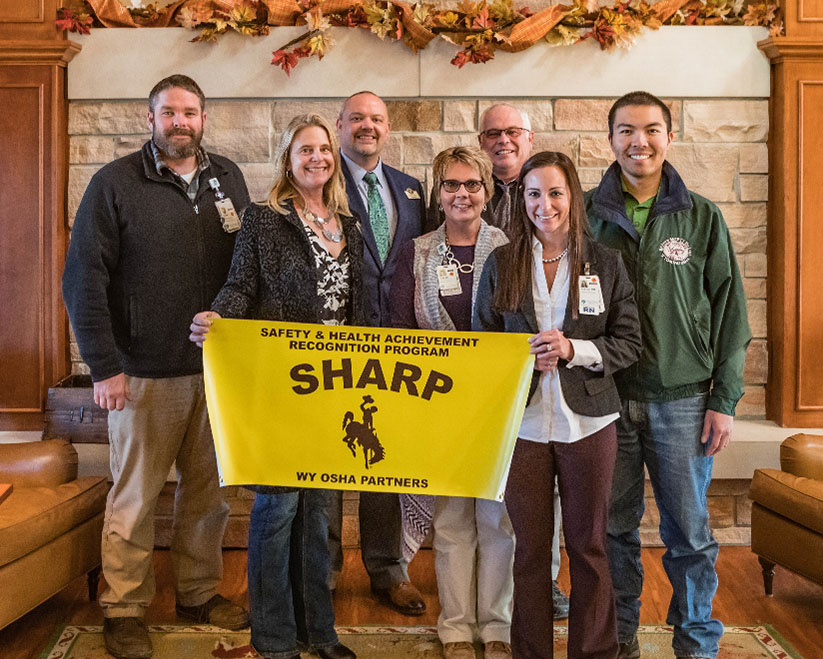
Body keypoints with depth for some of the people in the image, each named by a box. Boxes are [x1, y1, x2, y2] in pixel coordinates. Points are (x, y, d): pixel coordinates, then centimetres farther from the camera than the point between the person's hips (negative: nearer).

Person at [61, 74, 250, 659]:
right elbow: (84, 279, -6)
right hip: (146, 371, -3)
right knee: (136, 496, 7)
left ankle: (201, 593, 30)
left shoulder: (228, 179, 8)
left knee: (210, 491, 13)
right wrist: (105, 366, -10)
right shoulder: (115, 183, -3)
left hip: (218, 368, 4)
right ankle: (124, 610, 22)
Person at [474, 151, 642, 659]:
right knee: (530, 548, 10)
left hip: (588, 424, 0)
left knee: (589, 545, 10)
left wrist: (573, 349, -14)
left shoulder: (606, 263, 2)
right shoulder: (501, 265, 4)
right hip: (522, 423, 1)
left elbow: (630, 342, 2)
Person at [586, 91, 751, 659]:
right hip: (606, 397, 1)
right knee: (616, 527, 11)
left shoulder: (702, 217, 3)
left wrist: (724, 400, -1)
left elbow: (730, 314, 4)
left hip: (681, 399, 0)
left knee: (689, 532, 8)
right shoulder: (587, 213, 3)